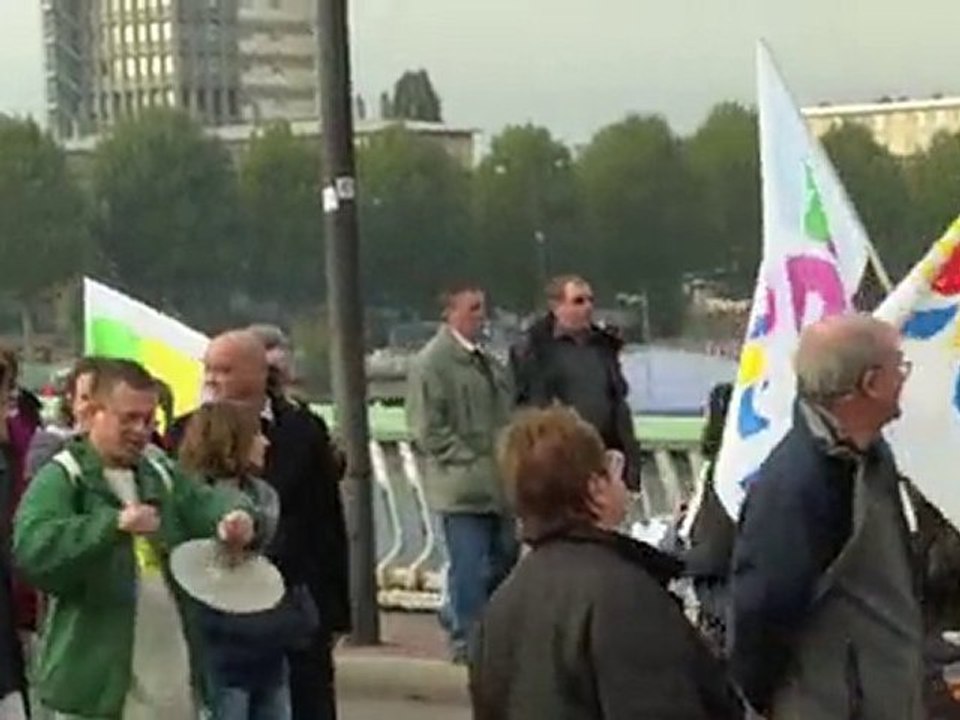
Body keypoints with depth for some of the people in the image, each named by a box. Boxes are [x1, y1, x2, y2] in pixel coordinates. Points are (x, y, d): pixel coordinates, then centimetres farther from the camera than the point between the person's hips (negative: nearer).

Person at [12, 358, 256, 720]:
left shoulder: (163, 478, 14)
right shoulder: (61, 478, -9)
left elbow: (206, 502, -1)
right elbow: (31, 547, -25)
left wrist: (236, 517, -25)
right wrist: (114, 524, -37)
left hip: (172, 679, 7)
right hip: (95, 681, -7)